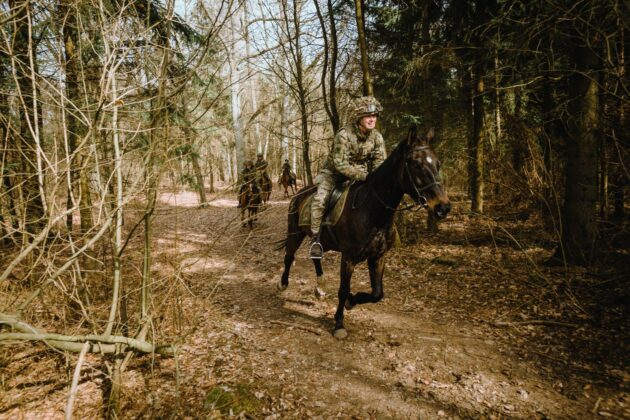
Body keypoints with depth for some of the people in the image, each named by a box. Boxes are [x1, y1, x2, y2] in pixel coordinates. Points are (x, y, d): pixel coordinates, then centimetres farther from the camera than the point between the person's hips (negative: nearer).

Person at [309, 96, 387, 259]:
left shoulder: (377, 137, -11)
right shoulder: (344, 135, -27)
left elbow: (380, 162, -8)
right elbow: (340, 164, -30)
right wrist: (364, 176, -37)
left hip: (361, 174, 5)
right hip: (334, 172, -4)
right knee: (320, 199, -26)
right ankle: (316, 238, -13)